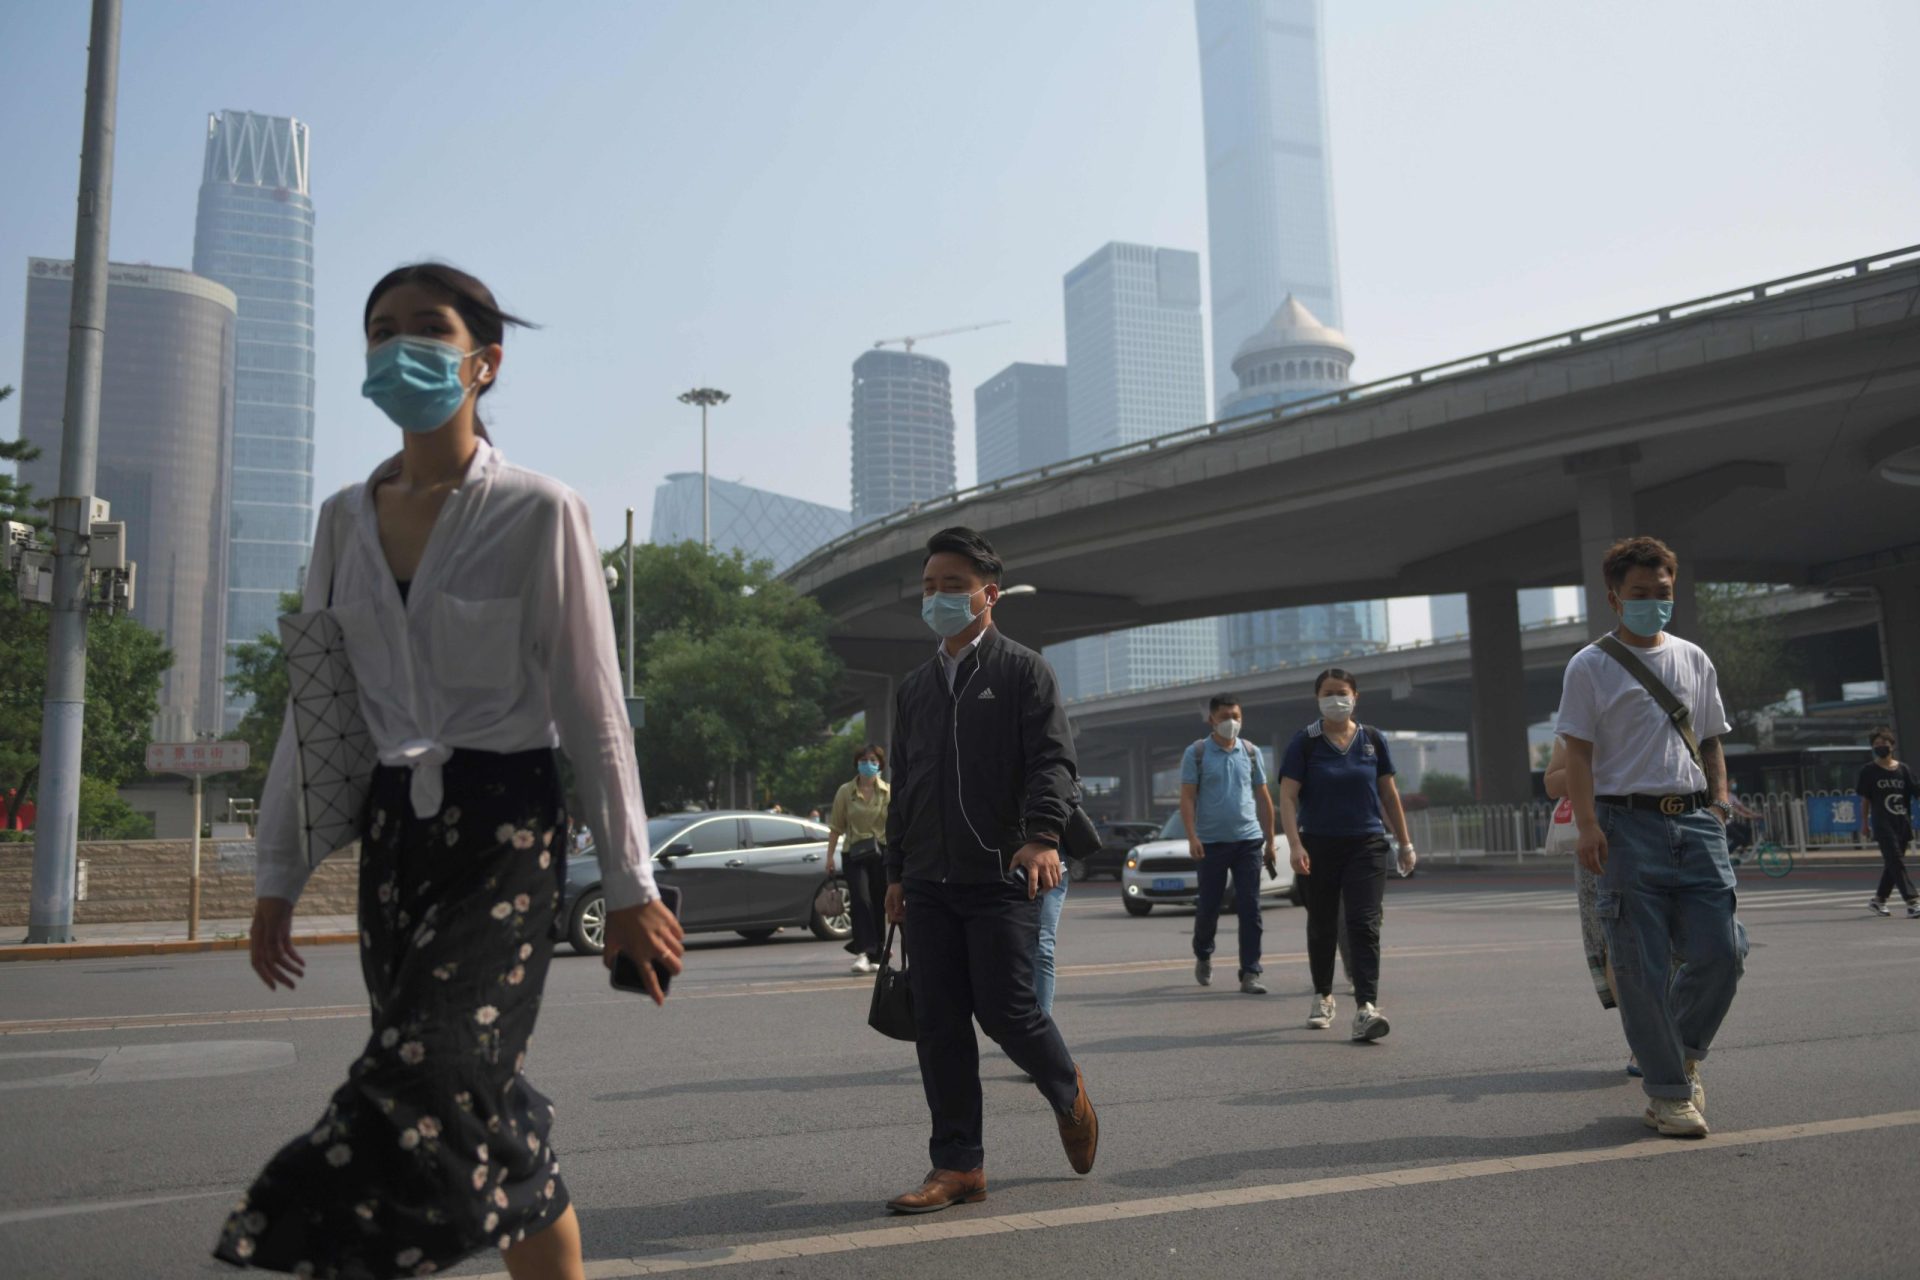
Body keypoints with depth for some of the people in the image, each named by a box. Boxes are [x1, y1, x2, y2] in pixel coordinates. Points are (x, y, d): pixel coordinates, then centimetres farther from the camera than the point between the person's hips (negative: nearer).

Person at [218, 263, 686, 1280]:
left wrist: (628, 884, -7)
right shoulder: (345, 518, 9)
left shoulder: (539, 512, -6)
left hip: (505, 826, -5)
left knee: (429, 1082, -16)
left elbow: (592, 707, -7)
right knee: (487, 1111, 7)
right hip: (392, 827, 5)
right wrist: (278, 872, 11)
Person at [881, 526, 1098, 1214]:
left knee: (1006, 1009, -7)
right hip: (929, 884, 6)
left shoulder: (1023, 670, 2)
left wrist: (1042, 835, -26)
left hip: (1001, 877, -5)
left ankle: (1068, 1092, 24)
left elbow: (1053, 761, -9)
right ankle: (959, 1165, 12)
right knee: (938, 1022, 3)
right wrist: (896, 872, 18)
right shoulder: (914, 687, 19)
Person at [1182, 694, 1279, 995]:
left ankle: (1250, 974, 2)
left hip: (1249, 840, 2)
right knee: (1208, 906, 7)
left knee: (1250, 909, -3)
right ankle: (1203, 956, 34)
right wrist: (1192, 837, -14)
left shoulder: (1251, 752, 9)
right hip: (1211, 843, -2)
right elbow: (1187, 798, -3)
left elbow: (1263, 798, 13)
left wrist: (1270, 841, 10)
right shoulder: (1196, 753, 0)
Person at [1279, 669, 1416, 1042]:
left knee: (1364, 925, -11)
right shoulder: (1304, 742, -3)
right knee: (1322, 926, 12)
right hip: (1319, 845, -1)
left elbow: (1389, 794, 11)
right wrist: (1295, 845, -19)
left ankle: (1366, 1008, -17)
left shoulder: (1373, 740, 5)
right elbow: (1287, 797, -8)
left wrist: (1405, 843, 11)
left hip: (1367, 846, 1)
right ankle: (1323, 997, 31)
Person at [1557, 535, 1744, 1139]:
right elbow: (1578, 751, -4)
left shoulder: (1694, 659, 16)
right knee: (1643, 967, -2)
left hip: (1696, 820, 4)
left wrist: (1719, 802, 9)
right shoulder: (1591, 666, 2)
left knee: (1721, 950, -1)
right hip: (1629, 823, -4)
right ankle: (1669, 1093, 10)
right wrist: (1587, 825, -13)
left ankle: (1683, 1055, 25)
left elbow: (1711, 741, 22)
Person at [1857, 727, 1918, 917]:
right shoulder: (1869, 770, 1)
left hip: (1903, 824, 4)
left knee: (1894, 864, 10)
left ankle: (1878, 900, 24)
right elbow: (1865, 799, 5)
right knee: (1896, 862, -12)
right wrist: (1864, 822, 5)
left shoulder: (1903, 769, 8)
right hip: (1883, 825, -4)